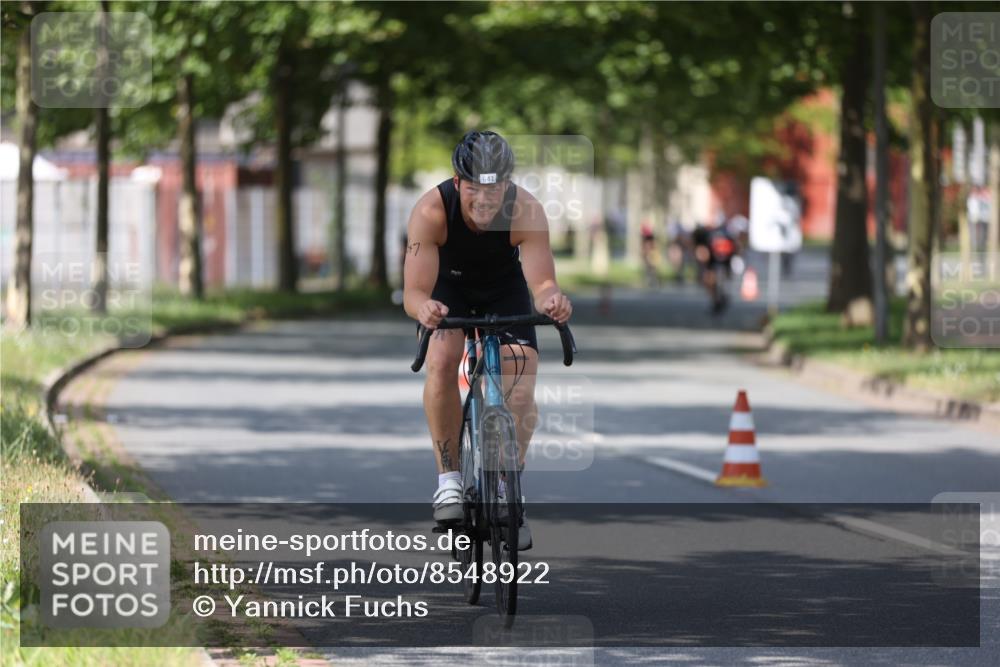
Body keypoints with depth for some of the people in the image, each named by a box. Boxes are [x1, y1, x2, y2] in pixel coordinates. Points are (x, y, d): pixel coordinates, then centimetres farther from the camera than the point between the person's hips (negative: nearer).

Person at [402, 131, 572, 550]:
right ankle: (448, 478, -15)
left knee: (521, 392, -14)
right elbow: (414, 292, -39)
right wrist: (424, 308, -63)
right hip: (448, 287, -1)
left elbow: (541, 281, -38)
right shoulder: (431, 211, -35)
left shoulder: (527, 212, -33)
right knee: (442, 362, -27)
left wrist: (551, 299, -61)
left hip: (505, 289, 1)